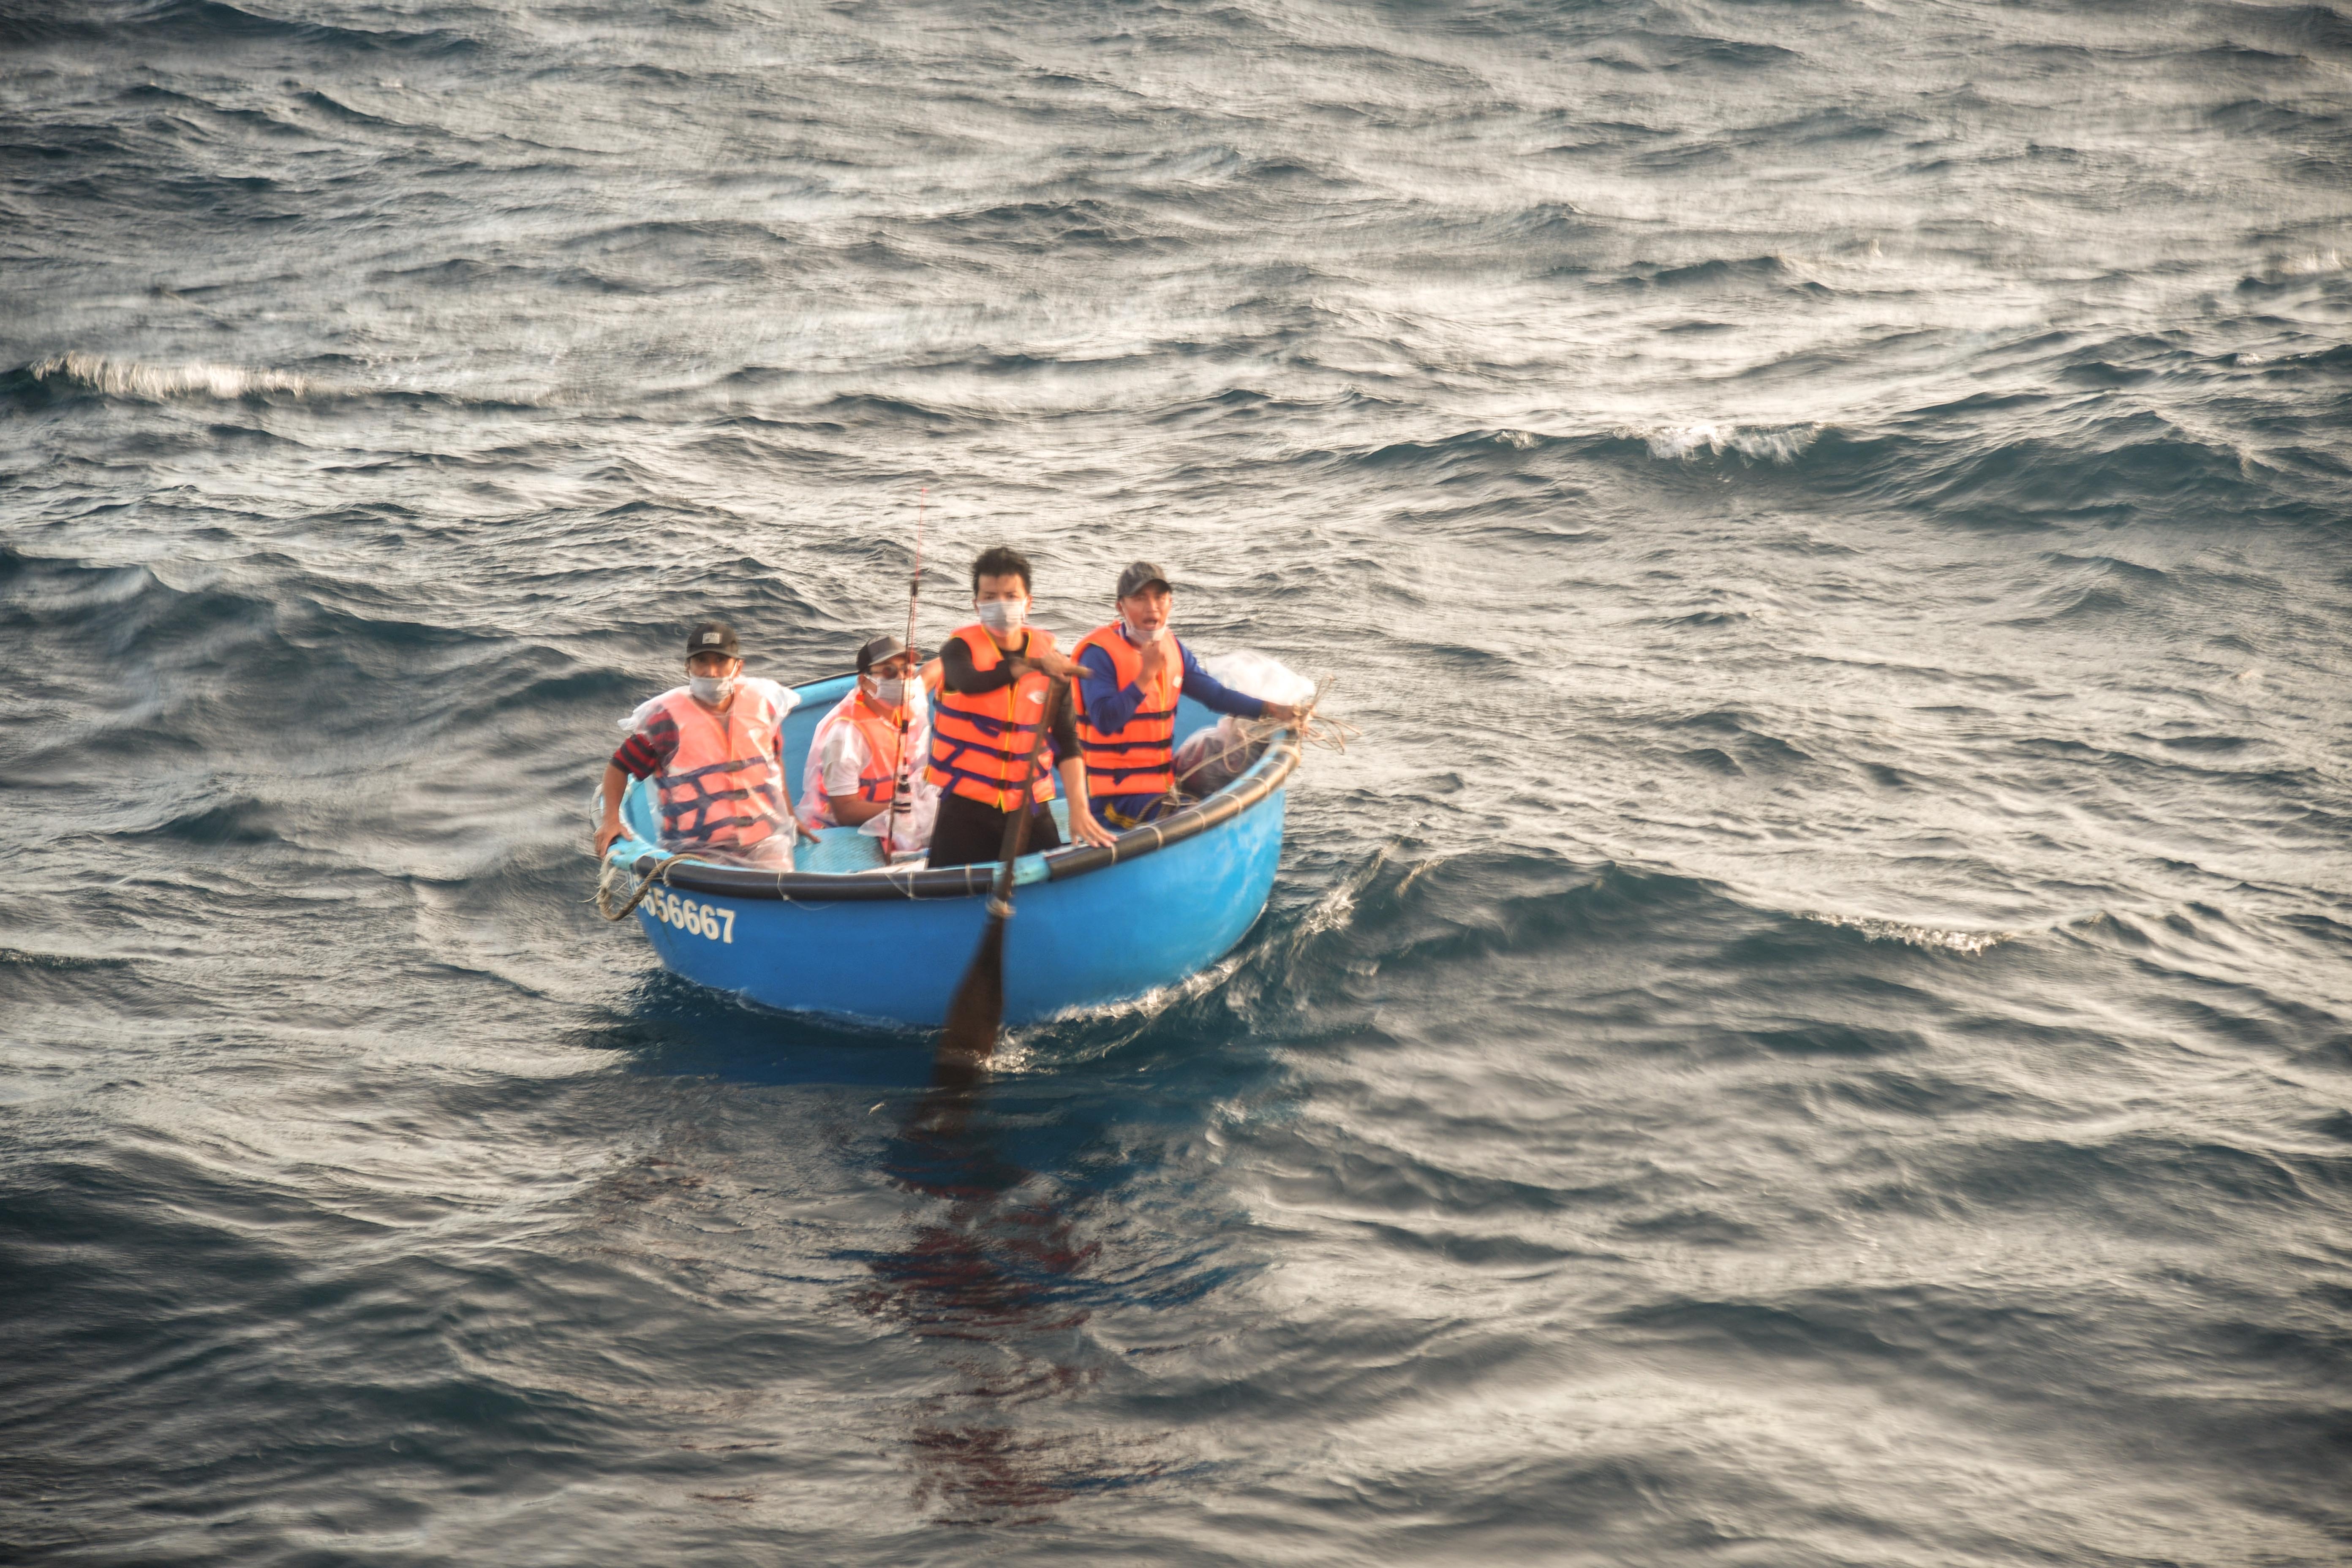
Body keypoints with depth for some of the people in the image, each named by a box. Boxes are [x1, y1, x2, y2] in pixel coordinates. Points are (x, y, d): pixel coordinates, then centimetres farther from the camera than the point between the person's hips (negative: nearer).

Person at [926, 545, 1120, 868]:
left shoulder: (1049, 656, 3)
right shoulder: (960, 648, -5)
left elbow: (1066, 741, -1)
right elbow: (969, 683, -30)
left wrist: (1079, 808, -14)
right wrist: (1034, 664, -45)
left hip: (1031, 808, 3)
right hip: (965, 807, -2)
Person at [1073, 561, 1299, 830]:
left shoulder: (1172, 647, 9)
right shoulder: (1100, 653, -14)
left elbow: (1216, 694, 11)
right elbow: (1106, 722, -24)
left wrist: (1272, 710, -1)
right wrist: (1146, 676, -29)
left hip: (1163, 785, 8)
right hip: (1117, 795, -8)